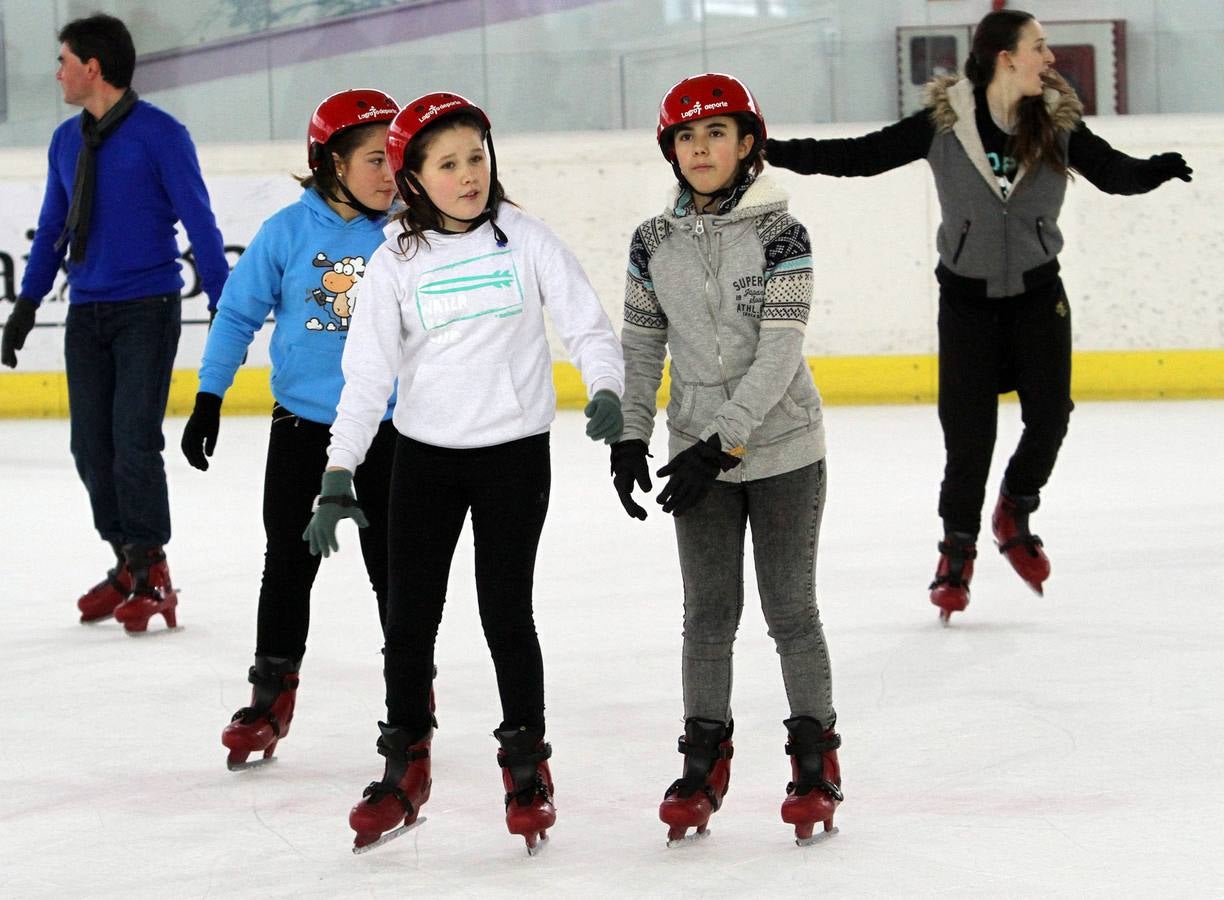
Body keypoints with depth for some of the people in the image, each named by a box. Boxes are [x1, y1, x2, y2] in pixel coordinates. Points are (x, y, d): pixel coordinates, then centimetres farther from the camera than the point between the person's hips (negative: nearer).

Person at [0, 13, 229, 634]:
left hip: (147, 310, -6)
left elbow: (198, 221, -8)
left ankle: (151, 575, -2)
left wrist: (224, 304, -13)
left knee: (135, 441, -10)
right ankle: (127, 565, 14)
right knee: (91, 447, 3)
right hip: (87, 314, 6)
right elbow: (52, 229, 18)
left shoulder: (159, 134, -8)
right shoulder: (67, 141, 10)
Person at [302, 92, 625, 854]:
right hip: (424, 456, 2)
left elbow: (586, 323, -3)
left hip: (515, 452, -2)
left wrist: (606, 392, -22)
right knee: (409, 613, 5)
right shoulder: (399, 262, -1)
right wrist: (340, 474, -8)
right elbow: (367, 370, -2)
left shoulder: (524, 239, -4)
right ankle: (406, 769, 20)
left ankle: (527, 763, 17)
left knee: (506, 611, 0)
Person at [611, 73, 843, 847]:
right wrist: (630, 438, 1)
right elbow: (640, 346, 8)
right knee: (710, 614, 7)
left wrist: (724, 440, -21)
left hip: (783, 452, -3)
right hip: (700, 455, 3)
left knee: (791, 609, 3)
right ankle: (705, 762, 17)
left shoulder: (779, 232, -12)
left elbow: (781, 348, -17)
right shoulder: (656, 242, 1)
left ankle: (816, 760, 15)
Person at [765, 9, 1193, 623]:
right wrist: (780, 153, -14)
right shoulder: (943, 124, -11)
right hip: (966, 296, -2)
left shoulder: (1058, 123, -5)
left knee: (1049, 415, -7)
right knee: (969, 430, -1)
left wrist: (1160, 169, -30)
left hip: (1038, 294, 2)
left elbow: (1114, 173, -8)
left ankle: (1015, 514, 21)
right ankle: (957, 550, 17)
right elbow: (863, 156, -8)